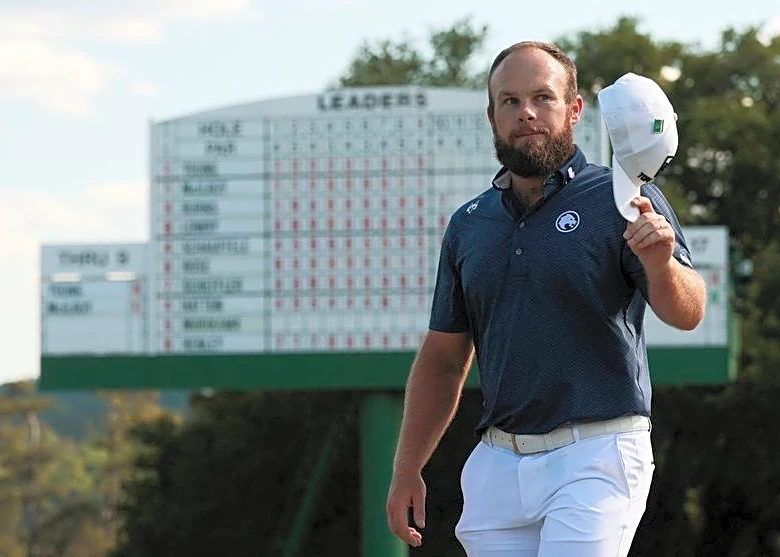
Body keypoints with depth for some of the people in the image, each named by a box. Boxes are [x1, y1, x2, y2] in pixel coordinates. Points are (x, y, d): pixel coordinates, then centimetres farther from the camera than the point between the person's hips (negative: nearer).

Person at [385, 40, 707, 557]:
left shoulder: (621, 201, -2)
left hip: (596, 459, -6)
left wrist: (660, 265, -36)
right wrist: (407, 470, 15)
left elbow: (687, 314, -15)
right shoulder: (468, 225, 14)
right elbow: (443, 359, 20)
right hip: (496, 464, 6)